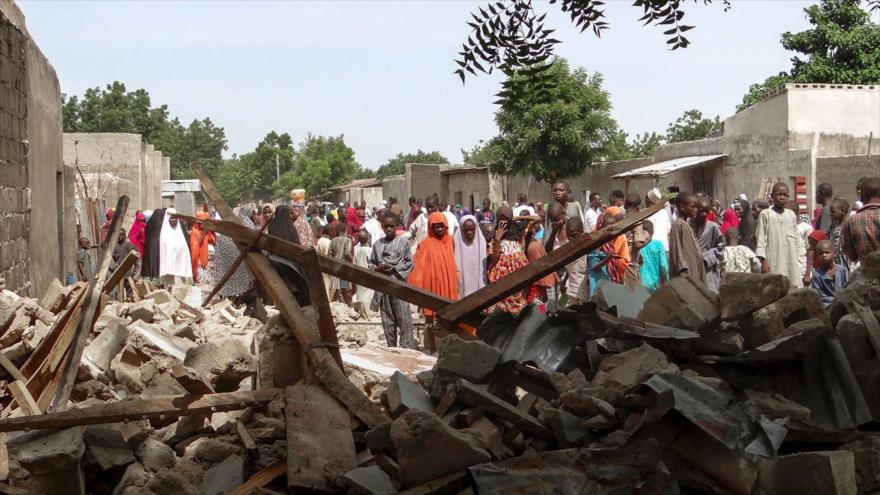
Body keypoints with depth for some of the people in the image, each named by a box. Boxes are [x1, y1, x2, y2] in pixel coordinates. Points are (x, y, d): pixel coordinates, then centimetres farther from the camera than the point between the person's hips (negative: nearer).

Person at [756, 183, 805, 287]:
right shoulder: (765, 214, -1)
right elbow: (761, 238, -3)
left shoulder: (791, 215, 11)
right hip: (773, 261, -4)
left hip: (791, 262, 4)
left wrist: (800, 259, 11)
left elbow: (797, 238, 15)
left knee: (792, 286, 3)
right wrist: (763, 260, -9)